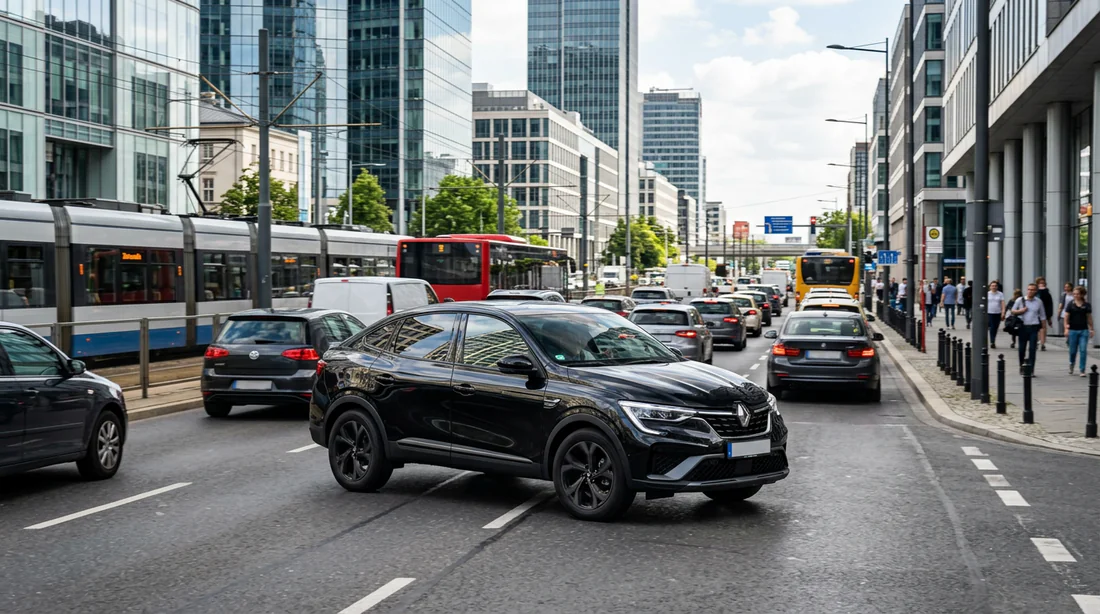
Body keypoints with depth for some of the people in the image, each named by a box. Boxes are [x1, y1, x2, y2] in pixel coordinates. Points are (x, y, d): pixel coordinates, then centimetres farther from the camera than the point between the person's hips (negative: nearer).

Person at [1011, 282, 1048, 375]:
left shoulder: (1039, 302, 5)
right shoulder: (1020, 300, 3)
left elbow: (1042, 316, 10)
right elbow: (1013, 311, 10)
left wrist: (1043, 328, 4)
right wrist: (1020, 311, -10)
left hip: (1034, 327, -1)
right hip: (1023, 327, 1)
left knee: (1032, 349, -6)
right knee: (1022, 348, 8)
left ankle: (1031, 370, -4)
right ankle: (1022, 366, 27)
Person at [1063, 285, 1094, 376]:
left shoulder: (1086, 305, 3)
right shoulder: (1071, 304, 0)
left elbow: (1089, 318, 9)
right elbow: (1066, 317, -1)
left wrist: (1091, 329, 8)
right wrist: (1066, 328, -10)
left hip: (1084, 330, 0)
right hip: (1073, 330, 0)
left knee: (1083, 350, -6)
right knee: (1073, 350, 8)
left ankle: (1082, 370, -1)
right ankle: (1071, 364, 38)